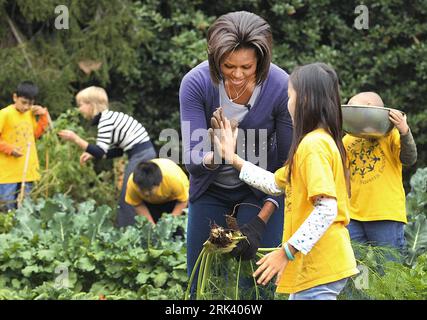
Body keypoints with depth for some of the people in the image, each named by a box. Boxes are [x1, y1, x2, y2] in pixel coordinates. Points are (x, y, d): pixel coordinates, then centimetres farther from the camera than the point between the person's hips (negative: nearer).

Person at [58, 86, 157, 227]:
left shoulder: (106, 119, -13)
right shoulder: (110, 117, 16)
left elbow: (100, 152, -20)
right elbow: (118, 150, 16)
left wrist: (76, 139, -20)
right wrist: (92, 154, 12)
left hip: (140, 155, -10)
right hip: (145, 152, 10)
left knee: (127, 201, -7)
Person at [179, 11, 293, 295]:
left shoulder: (282, 88, -23)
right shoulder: (196, 83, -21)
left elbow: (289, 165, -14)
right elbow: (192, 159, -22)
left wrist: (262, 219, -21)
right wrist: (213, 158, -46)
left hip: (262, 191, -2)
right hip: (211, 190, 2)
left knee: (258, 283, -9)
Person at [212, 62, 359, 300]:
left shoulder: (313, 145, -16)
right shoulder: (321, 142, 17)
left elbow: (326, 209, -24)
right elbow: (276, 183, 24)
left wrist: (287, 252, -22)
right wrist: (233, 159, 26)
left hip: (319, 269, -11)